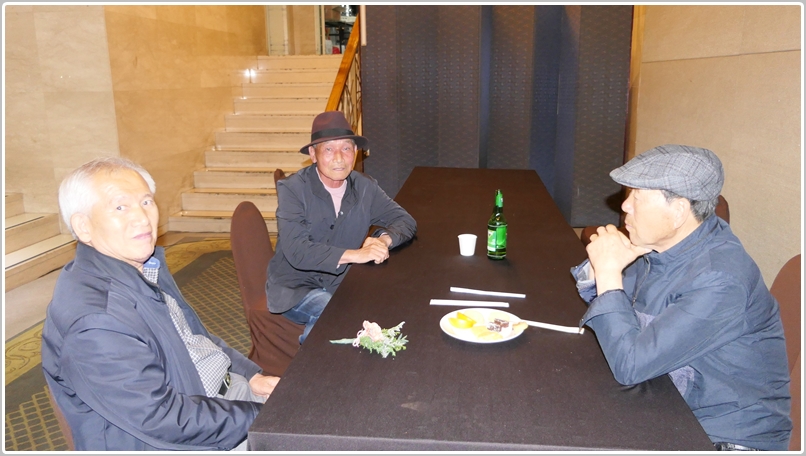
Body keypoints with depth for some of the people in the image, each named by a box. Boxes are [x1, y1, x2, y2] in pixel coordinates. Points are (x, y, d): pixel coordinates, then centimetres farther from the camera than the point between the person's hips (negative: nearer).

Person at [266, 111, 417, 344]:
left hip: (342, 282, 5)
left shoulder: (366, 187, -1)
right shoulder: (292, 189, -15)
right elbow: (297, 251, -26)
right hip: (295, 288, -4)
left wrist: (383, 240, -21)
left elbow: (406, 221, 2)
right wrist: (357, 254, -34)